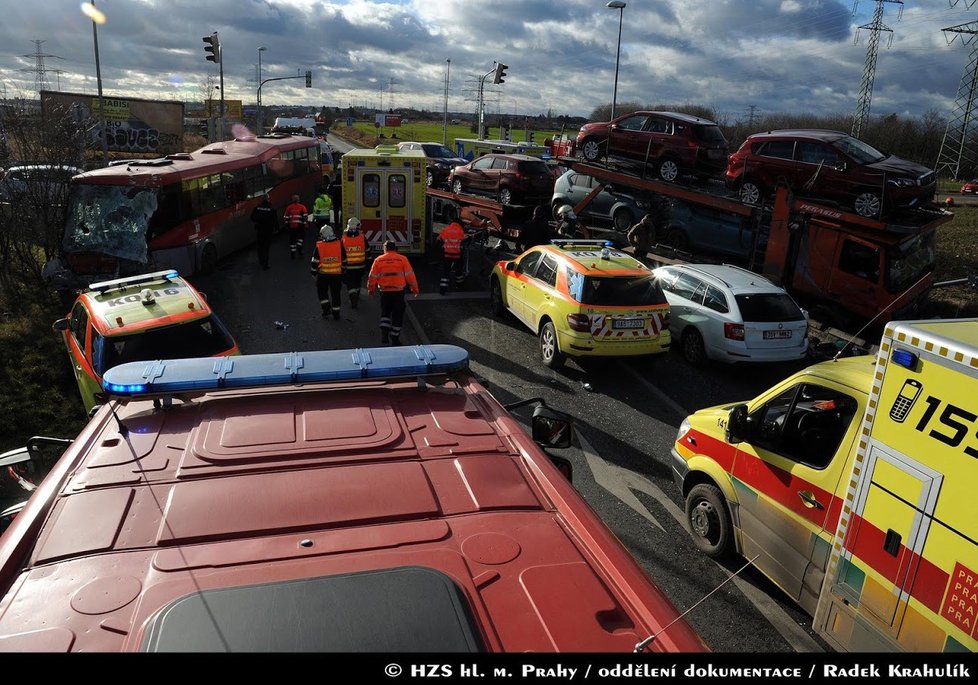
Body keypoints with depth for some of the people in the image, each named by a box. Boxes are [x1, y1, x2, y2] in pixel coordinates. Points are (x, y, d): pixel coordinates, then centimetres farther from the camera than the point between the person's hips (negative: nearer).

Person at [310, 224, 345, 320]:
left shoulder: (319, 246, -10)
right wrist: (343, 272, 14)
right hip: (337, 274, 2)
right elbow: (344, 260, 2)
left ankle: (326, 309, 4)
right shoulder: (339, 245, -5)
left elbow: (315, 262, -5)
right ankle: (336, 313, 15)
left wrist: (314, 272, 10)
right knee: (335, 293, 12)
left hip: (323, 274, -2)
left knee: (322, 291, 17)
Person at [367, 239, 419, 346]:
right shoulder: (402, 259, -1)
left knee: (385, 312, 20)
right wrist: (415, 289, 7)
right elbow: (410, 275, -1)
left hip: (385, 291, 1)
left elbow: (372, 276, 4)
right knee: (397, 314, 8)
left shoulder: (378, 260, 2)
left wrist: (370, 289, 17)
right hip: (399, 291, -1)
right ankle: (395, 338, 10)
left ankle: (384, 333, 3)